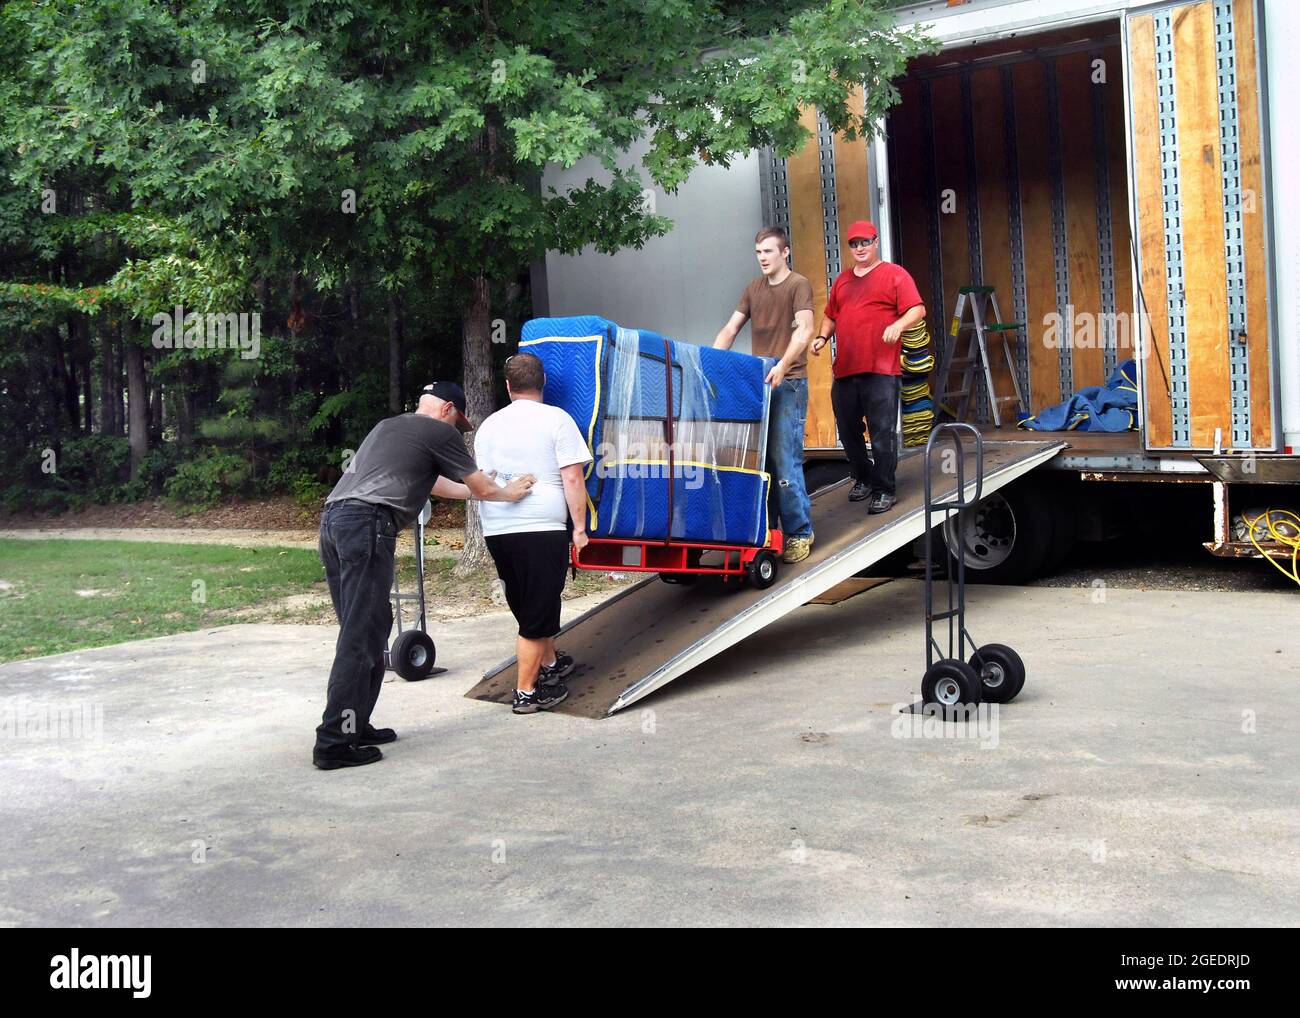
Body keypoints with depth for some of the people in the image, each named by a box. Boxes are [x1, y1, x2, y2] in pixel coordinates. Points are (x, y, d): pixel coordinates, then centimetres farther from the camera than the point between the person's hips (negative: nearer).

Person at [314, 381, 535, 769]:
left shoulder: (386, 427, 29)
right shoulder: (440, 433, 6)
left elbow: (432, 482, 41)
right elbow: (481, 487, 17)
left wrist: (480, 490, 53)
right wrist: (508, 493, 37)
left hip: (332, 518, 9)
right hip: (368, 524, -9)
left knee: (364, 630, 15)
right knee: (360, 638, -8)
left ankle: (354, 726, 19)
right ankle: (334, 744, -10)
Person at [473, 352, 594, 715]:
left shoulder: (489, 425, 13)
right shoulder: (556, 420, -2)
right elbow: (572, 479, -6)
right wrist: (580, 527, -2)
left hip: (496, 531, 6)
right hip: (542, 528, -6)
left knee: (529, 605, 23)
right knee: (536, 615, 1)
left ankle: (550, 663, 39)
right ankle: (526, 693, 4)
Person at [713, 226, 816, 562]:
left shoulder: (798, 285, -2)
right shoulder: (753, 289, 17)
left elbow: (804, 328, -16)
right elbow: (731, 328, 15)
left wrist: (783, 364, -31)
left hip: (787, 383, -6)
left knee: (784, 460, -10)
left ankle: (799, 532, -2)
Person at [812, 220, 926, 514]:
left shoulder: (894, 275, 2)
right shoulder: (842, 280, 19)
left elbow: (917, 310, -7)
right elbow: (830, 316, 27)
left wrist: (898, 325, -26)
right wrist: (823, 337, 8)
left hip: (880, 371, -6)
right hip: (844, 370, 6)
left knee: (882, 432, -6)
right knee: (848, 430, 12)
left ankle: (884, 490, 2)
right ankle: (863, 479, 29)